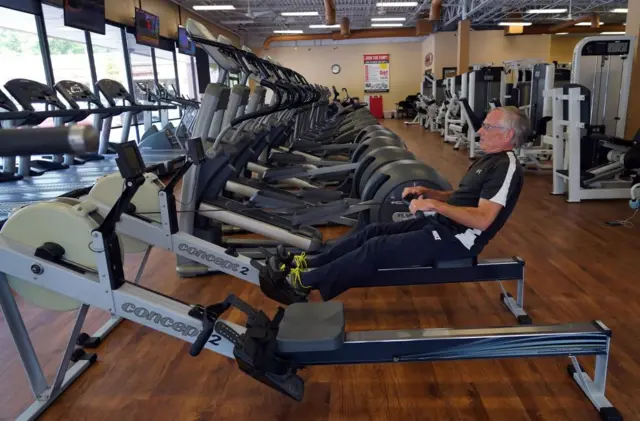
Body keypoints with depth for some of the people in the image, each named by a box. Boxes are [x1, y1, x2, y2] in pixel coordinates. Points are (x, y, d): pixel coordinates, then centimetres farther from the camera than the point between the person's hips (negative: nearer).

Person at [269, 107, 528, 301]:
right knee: (374, 232, 2)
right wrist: (426, 192, 7)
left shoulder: (505, 166, -16)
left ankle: (306, 282, -6)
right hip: (442, 224, 10)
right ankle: (309, 263, 5)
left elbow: (482, 220, -26)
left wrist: (433, 204, -24)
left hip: (456, 239, -10)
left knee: (377, 248, -15)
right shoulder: (488, 159, 16)